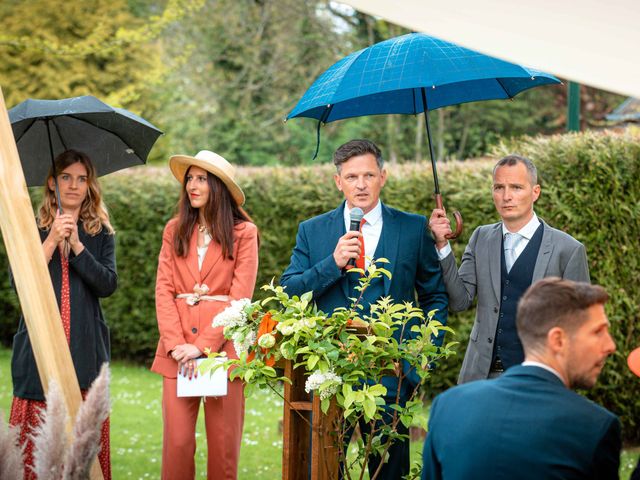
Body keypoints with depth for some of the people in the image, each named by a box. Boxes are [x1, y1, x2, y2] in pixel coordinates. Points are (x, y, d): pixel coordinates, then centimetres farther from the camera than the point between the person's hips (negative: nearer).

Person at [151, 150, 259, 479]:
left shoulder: (243, 232, 1)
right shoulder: (175, 229, 11)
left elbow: (240, 298, -5)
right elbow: (163, 291, 5)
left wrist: (202, 345, -12)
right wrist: (176, 344, -9)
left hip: (222, 345, -2)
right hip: (178, 350, 2)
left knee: (223, 442, 2)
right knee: (177, 440, -2)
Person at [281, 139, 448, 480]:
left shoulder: (414, 229, 4)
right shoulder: (312, 231, 7)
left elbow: (435, 296, 10)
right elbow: (289, 292, 0)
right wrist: (333, 263, -14)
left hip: (392, 374, -1)